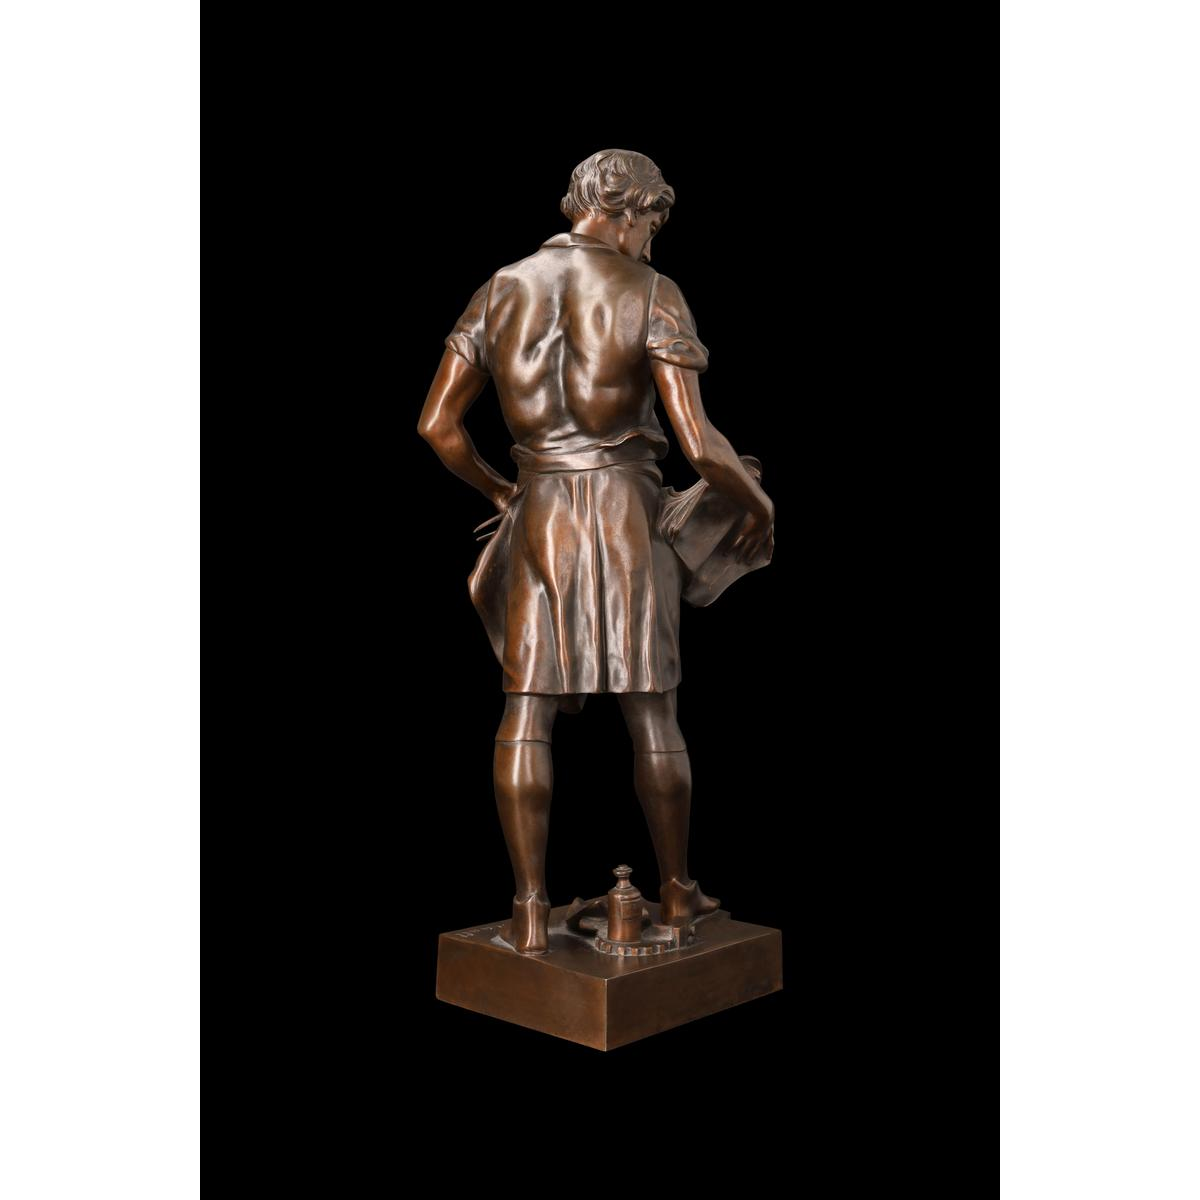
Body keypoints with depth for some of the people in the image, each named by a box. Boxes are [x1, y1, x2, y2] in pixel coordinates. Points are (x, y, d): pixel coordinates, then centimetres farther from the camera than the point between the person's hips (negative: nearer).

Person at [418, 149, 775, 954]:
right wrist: (758, 505, 2)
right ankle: (677, 890, 25)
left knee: (528, 711, 6)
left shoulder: (500, 292, 5)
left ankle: (532, 912, 8)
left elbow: (436, 424, 5)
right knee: (652, 712, 10)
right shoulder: (651, 295, -8)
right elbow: (700, 442, -16)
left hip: (538, 516, 3)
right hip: (627, 515, -3)